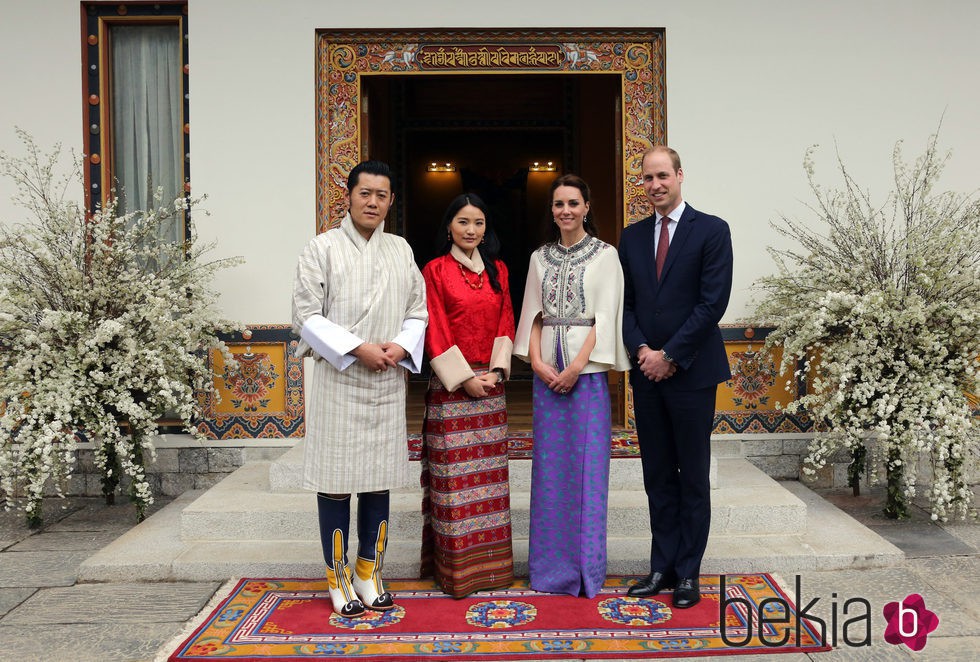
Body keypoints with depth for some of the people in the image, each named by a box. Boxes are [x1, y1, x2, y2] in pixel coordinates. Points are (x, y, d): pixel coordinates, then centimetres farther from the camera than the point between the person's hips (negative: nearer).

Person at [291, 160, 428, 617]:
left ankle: (370, 572, 23)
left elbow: (418, 311, 13)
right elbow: (306, 315, -6)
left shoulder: (400, 250, 11)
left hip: (388, 381, 4)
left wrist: (401, 346, -7)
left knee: (379, 478, 9)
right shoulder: (323, 248, -1)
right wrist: (357, 348, -15)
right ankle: (338, 578, 16)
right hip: (338, 380, -4)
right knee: (337, 479, 1)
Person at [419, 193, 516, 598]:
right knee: (454, 474, -1)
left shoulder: (498, 270, 12)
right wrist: (465, 378, -12)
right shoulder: (435, 270, -2)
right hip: (451, 384, -4)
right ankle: (455, 565, 9)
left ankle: (490, 561, 19)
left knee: (489, 471, 9)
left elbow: (506, 323, 9)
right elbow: (436, 332, -7)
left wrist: (496, 371, -4)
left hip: (491, 383, 5)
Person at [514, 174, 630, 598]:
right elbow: (533, 313, 9)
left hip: (588, 368, -4)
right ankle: (551, 564, 17)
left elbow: (606, 314, -6)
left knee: (587, 463, -1)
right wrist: (537, 361, -6)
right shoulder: (540, 257, 13)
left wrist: (577, 365, -14)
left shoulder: (605, 255, 1)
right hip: (546, 370, 4)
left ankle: (587, 565, 11)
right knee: (549, 463, 6)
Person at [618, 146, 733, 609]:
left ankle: (688, 573, 16)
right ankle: (662, 567, 21)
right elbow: (625, 303, 10)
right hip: (646, 373, 5)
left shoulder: (712, 231, -3)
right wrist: (641, 351, -7)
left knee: (693, 478, 5)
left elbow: (713, 302, -10)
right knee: (657, 477, 11)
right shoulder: (632, 237, 11)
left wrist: (669, 355, -12)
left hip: (691, 372, -4)